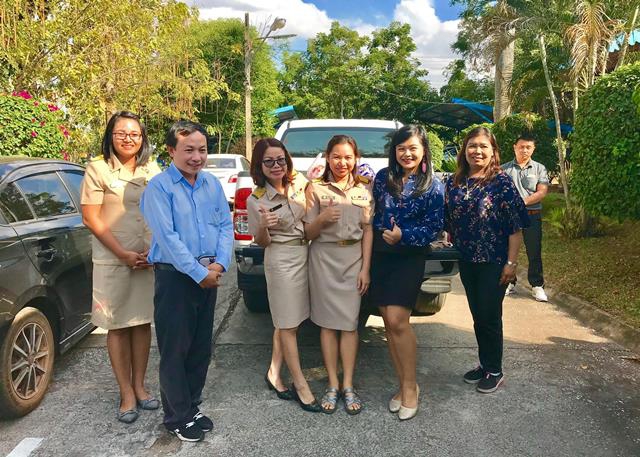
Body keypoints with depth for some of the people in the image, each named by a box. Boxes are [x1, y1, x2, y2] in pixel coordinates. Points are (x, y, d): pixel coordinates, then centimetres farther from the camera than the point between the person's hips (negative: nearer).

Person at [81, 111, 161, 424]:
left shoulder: (151, 170, 8)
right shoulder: (98, 168, -4)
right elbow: (91, 219, -8)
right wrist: (124, 254, -13)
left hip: (149, 259, 4)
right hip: (112, 261, -3)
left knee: (143, 322, 11)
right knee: (118, 326, 5)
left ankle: (139, 386, 25)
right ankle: (127, 394, 16)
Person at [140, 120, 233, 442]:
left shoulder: (212, 184, 8)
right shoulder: (159, 187, -11)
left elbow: (226, 225, 6)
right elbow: (167, 237, -18)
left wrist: (220, 264, -9)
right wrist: (199, 273, -17)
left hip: (209, 275, 6)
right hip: (175, 276, -6)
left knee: (201, 347, 14)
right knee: (175, 350, 4)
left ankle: (191, 407, 31)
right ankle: (177, 418, 20)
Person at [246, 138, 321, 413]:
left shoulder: (299, 182, 0)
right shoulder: (255, 200, -11)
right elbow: (261, 242, -4)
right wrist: (263, 225, -26)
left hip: (304, 254, 6)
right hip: (280, 260, -5)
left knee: (287, 321, 14)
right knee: (288, 324, 2)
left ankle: (274, 374, 28)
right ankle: (300, 384, 13)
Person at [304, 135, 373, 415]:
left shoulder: (364, 189, 6)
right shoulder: (316, 188, 0)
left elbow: (367, 231, 5)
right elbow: (308, 233, 1)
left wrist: (365, 268, -1)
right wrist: (322, 219, -20)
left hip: (354, 259, 1)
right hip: (324, 258, -1)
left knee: (349, 323, 1)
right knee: (328, 322, 4)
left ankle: (348, 386, 11)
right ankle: (333, 385, 15)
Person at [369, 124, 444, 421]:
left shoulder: (433, 186, -3)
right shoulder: (382, 177, 5)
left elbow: (435, 228, -5)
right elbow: (372, 213, 14)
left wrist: (403, 235, -16)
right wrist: (381, 231, -3)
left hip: (409, 258, -4)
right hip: (380, 256, 4)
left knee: (397, 320, -12)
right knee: (389, 322, 6)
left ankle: (410, 386, 7)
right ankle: (403, 384, 22)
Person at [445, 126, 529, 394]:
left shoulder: (501, 182, -10)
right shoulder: (454, 183, 5)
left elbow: (516, 226, -11)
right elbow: (448, 222, 12)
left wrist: (511, 263, -14)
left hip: (493, 262, -5)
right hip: (467, 261, 5)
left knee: (489, 316, 3)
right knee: (477, 315, 15)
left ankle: (494, 371, 21)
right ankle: (484, 365, 31)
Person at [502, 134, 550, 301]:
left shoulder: (539, 168, 7)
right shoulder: (505, 168, 8)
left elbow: (542, 192, -3)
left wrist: (523, 202, -15)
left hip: (532, 215, -1)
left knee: (534, 252, 2)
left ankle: (537, 285, 12)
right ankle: (509, 283, 20)